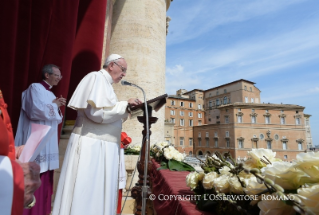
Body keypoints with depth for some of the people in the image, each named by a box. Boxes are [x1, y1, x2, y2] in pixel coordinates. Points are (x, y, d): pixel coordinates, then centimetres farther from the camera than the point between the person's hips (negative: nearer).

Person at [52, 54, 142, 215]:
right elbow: (96, 111, -22)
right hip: (91, 145, -9)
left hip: (100, 146, 9)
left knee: (97, 193, 12)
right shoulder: (97, 78, -7)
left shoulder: (105, 83, 20)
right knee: (87, 192, -2)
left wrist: (126, 111, 10)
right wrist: (125, 105, -13)